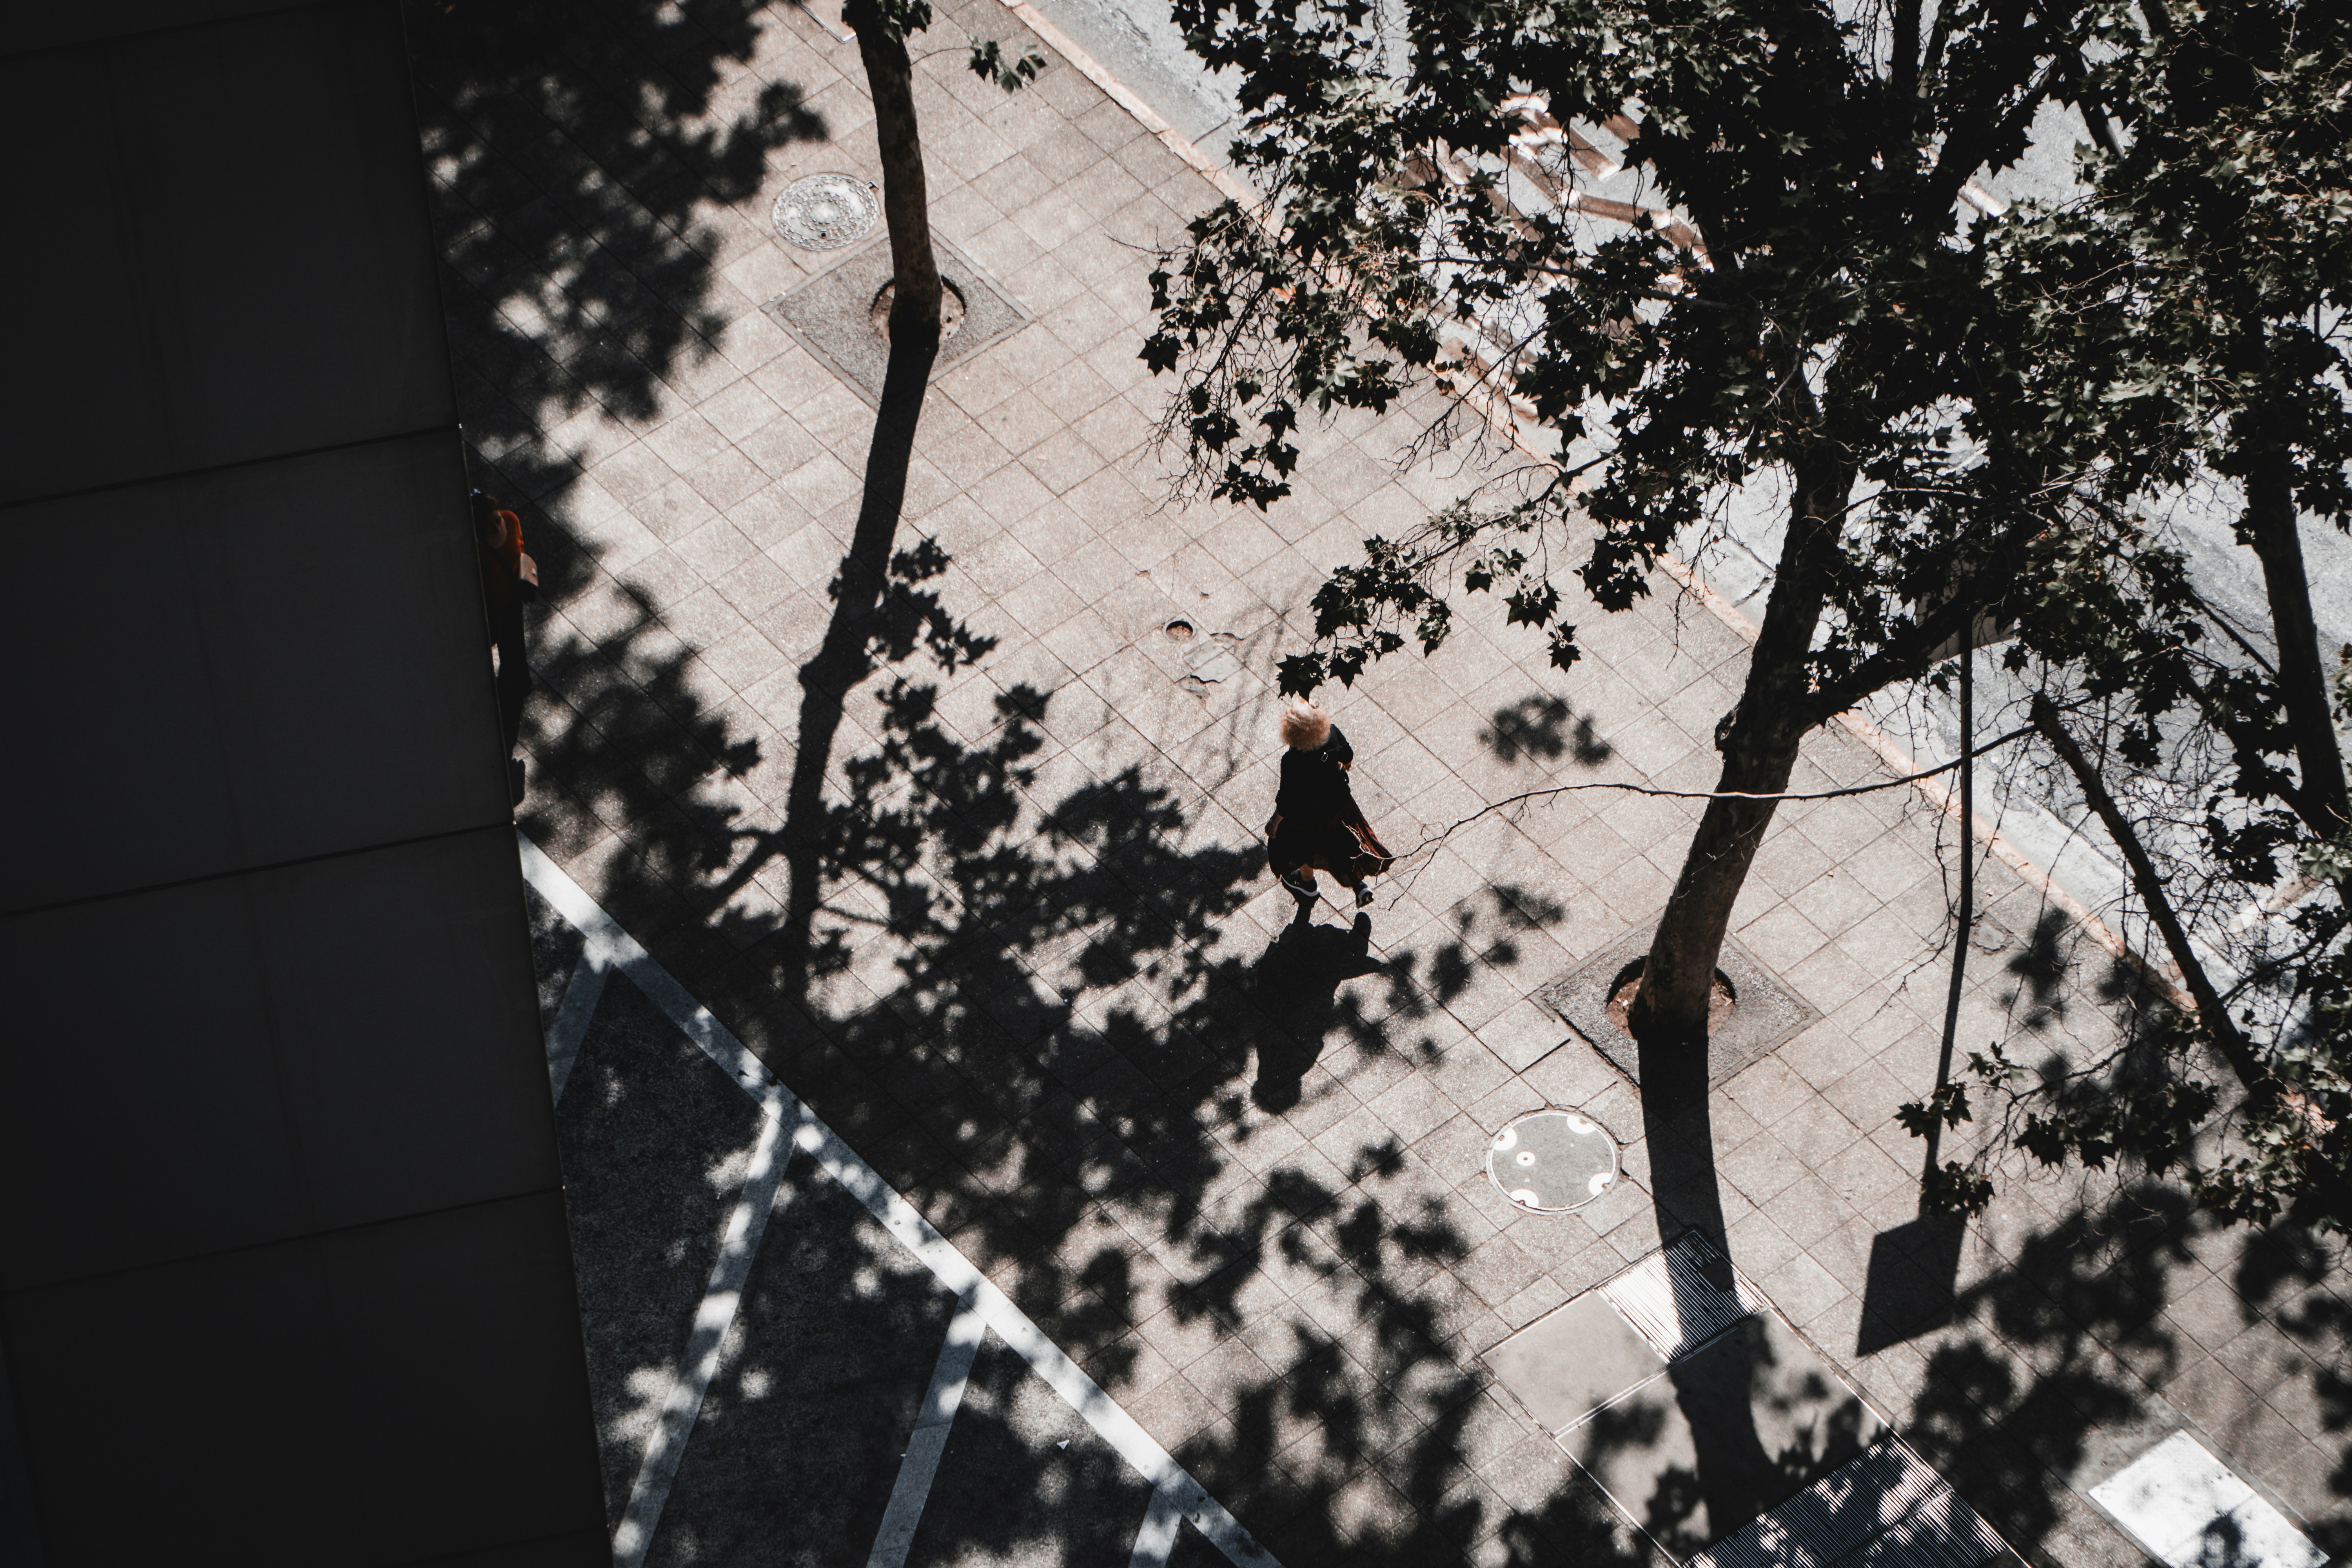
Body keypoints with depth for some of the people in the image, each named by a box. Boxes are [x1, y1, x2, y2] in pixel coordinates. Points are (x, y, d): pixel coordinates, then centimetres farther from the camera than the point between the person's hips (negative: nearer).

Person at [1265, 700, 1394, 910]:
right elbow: (1348, 755, -4)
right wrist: (1345, 766, 21)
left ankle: (1307, 883, 56)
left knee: (1302, 845, 29)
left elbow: (1287, 800, -27)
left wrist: (1275, 822, -9)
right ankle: (1360, 886, 36)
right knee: (1341, 840, 30)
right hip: (1338, 802, 4)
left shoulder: (1293, 761, -40)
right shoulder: (1332, 732, -26)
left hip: (1306, 817, -3)